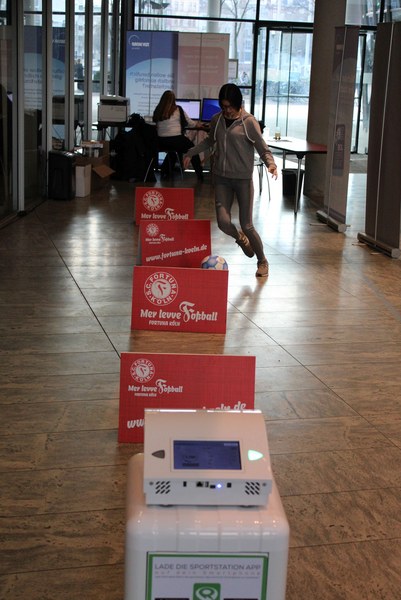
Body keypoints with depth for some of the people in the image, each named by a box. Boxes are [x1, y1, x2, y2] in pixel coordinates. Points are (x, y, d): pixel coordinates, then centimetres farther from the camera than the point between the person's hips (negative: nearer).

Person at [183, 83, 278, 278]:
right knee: (223, 222, -10)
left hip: (243, 179, -3)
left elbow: (263, 149, -9)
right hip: (222, 178, 4)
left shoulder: (249, 122, -9)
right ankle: (240, 239, 27)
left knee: (247, 226, -3)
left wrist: (271, 164, -27)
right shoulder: (216, 120, 4)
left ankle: (262, 262, 22)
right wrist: (190, 153, 22)